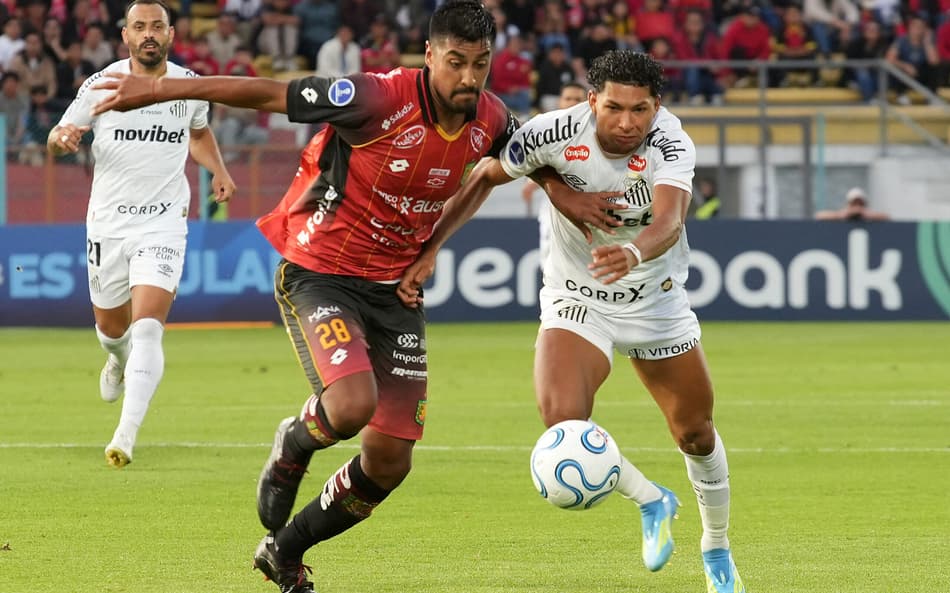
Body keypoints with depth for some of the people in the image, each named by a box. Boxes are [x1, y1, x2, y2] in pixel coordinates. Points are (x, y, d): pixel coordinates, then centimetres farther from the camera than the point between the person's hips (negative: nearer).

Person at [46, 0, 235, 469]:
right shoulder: (100, 86, -5)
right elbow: (55, 142, 3)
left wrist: (217, 169, 7)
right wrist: (61, 138, -21)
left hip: (164, 224, -1)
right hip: (108, 223, 1)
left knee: (147, 328, -18)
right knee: (112, 328, 15)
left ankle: (126, 436, -23)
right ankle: (119, 361, 54)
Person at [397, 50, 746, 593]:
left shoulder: (672, 145, -24)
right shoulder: (555, 133, -21)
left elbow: (669, 220, -41)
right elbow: (483, 178, -6)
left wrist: (635, 253, -64)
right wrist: (431, 248, -13)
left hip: (656, 300, 1)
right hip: (577, 301, 0)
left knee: (696, 432, 9)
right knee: (563, 423, -25)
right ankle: (651, 502, 4)